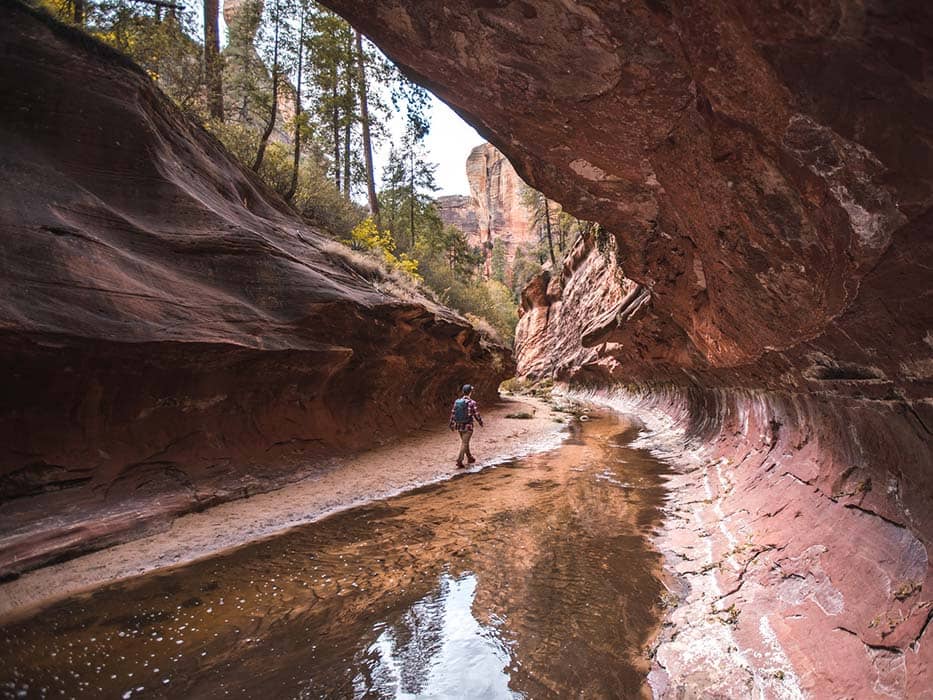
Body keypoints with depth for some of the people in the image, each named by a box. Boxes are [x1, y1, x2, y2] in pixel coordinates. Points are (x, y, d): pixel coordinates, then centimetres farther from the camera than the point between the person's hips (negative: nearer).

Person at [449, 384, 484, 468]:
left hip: (459, 426, 6)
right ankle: (459, 461, -6)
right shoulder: (472, 403, -15)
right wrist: (481, 423, 7)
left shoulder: (457, 402, 0)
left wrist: (452, 425, 15)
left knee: (464, 442, 21)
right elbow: (477, 415, -10)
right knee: (464, 444, 0)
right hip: (468, 426, -5)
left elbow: (453, 414, 4)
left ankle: (469, 457, 35)